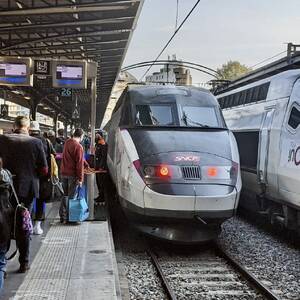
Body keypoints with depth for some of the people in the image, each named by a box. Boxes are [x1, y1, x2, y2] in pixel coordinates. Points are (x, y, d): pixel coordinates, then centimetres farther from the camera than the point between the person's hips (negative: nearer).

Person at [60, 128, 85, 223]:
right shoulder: (78, 147, -17)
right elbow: (80, 164, -17)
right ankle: (68, 217, 6)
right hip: (73, 174, -7)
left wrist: (83, 159, 21)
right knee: (71, 196, 3)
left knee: (65, 195, 16)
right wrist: (80, 178, -13)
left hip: (64, 172, 7)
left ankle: (62, 216, 17)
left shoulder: (67, 142, 5)